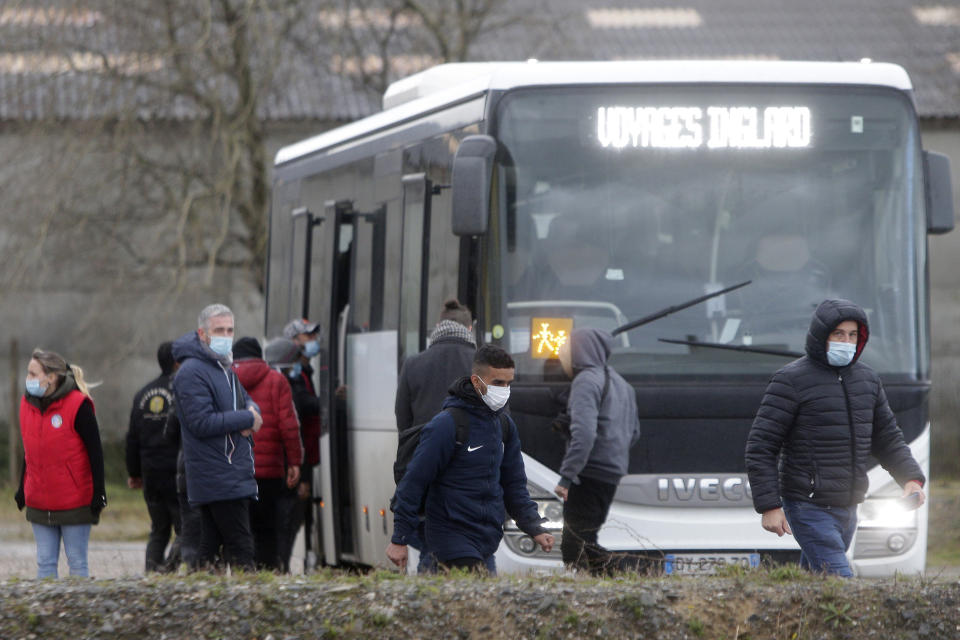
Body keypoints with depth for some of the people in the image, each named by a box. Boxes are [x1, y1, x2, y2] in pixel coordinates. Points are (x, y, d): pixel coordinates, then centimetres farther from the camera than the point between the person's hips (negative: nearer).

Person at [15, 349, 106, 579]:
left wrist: (98, 492, -12)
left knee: (77, 562, 0)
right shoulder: (28, 404, 7)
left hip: (74, 502, -5)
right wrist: (22, 489, 17)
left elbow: (95, 451, -9)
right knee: (45, 562, 5)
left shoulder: (78, 405, -11)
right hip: (39, 503, 5)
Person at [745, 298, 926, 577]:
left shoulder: (866, 379, 11)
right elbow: (760, 447, -10)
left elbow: (887, 438, 19)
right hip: (809, 509, -7)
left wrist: (911, 478, 2)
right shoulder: (791, 380, -9)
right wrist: (769, 506, -17)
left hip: (847, 510, 7)